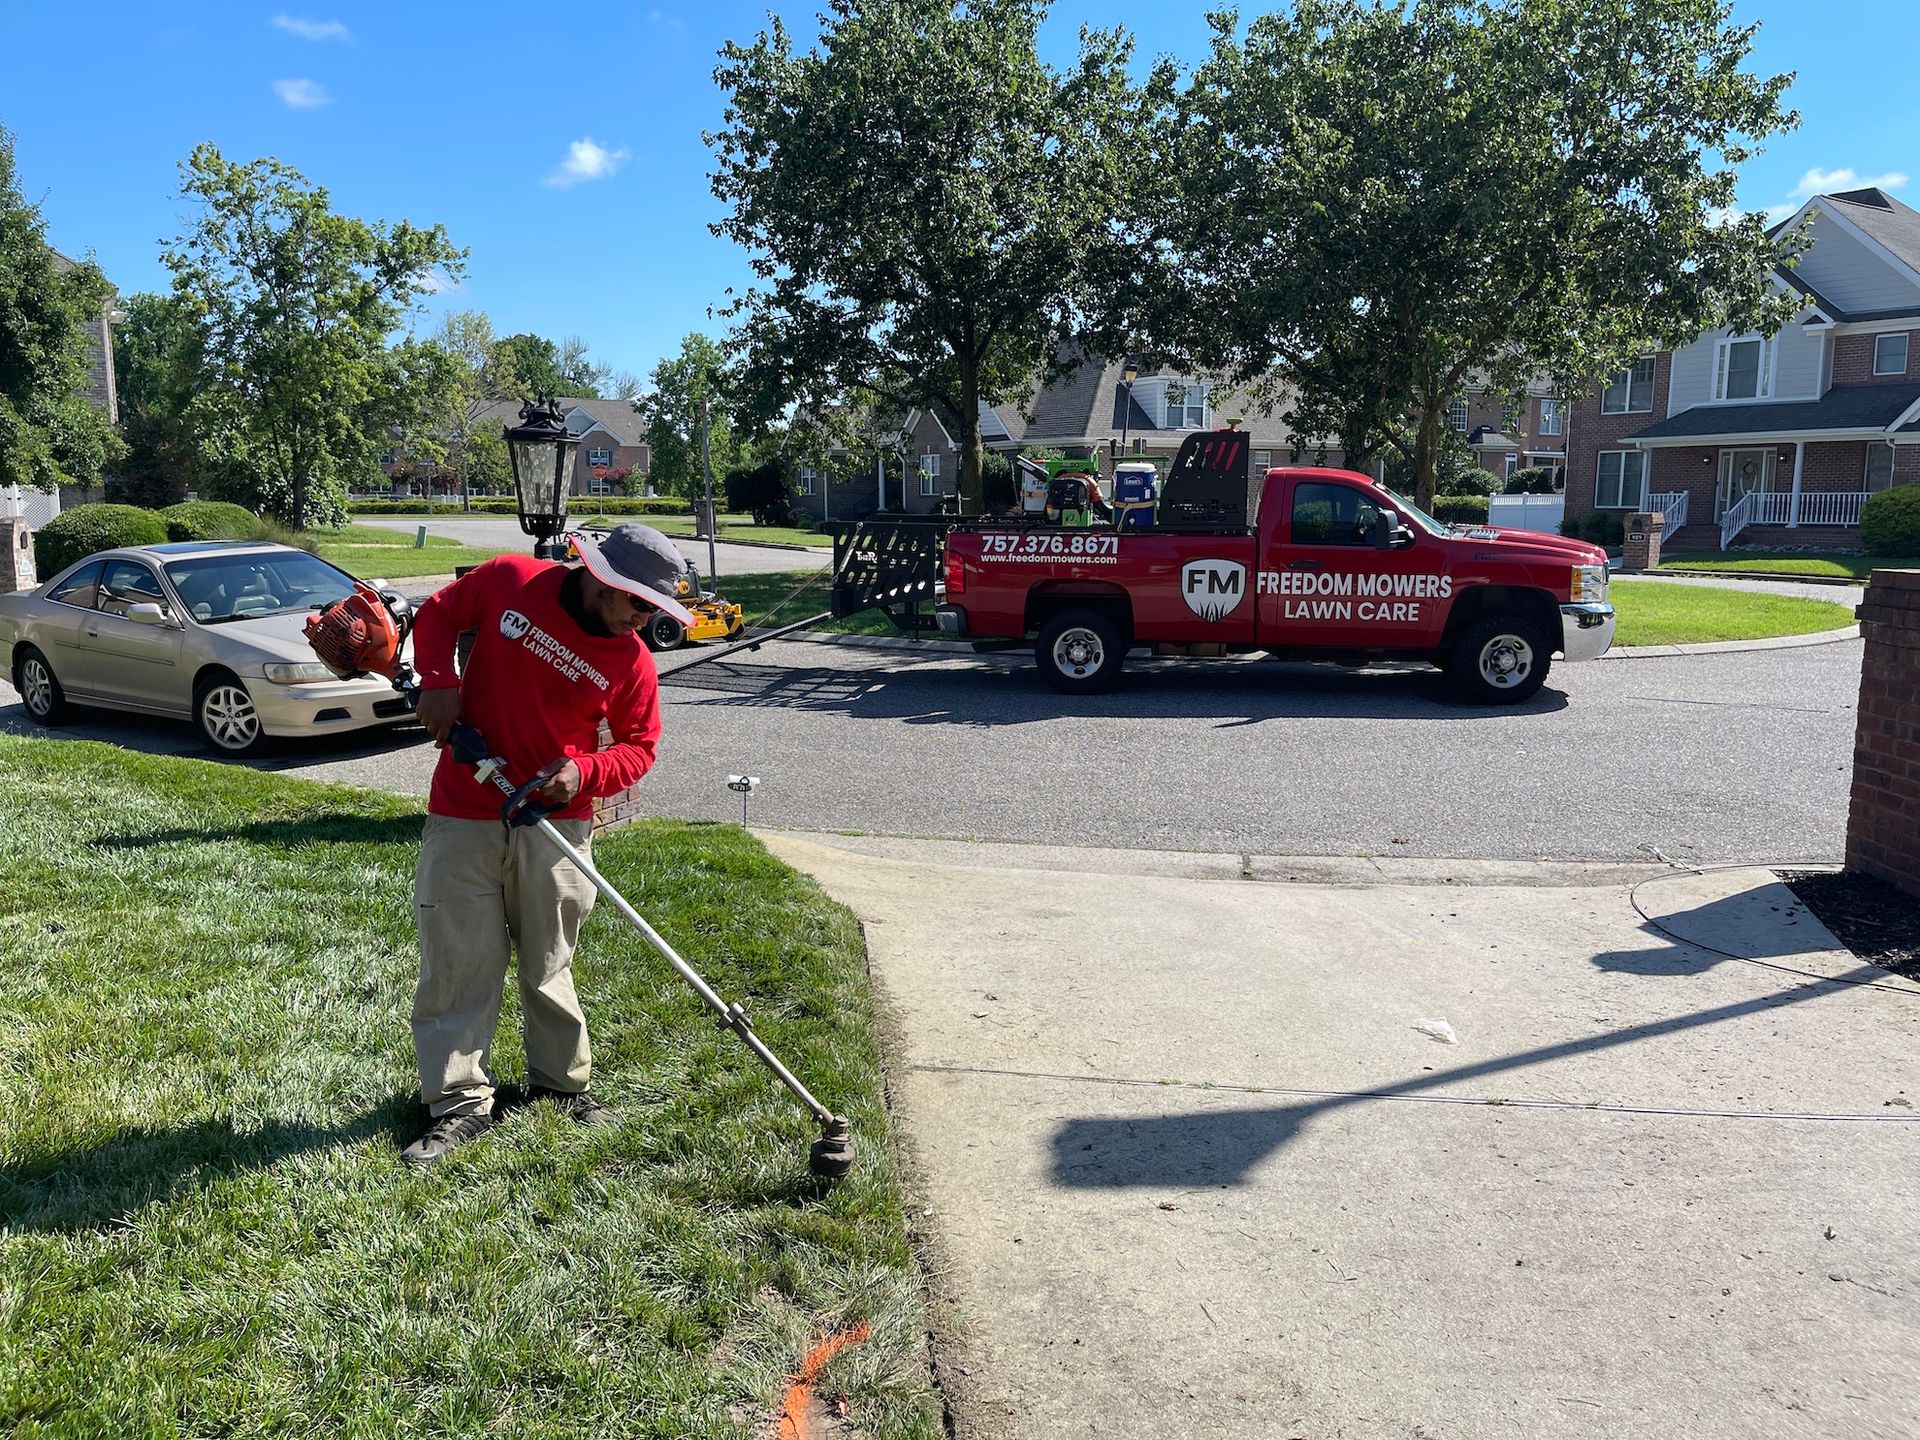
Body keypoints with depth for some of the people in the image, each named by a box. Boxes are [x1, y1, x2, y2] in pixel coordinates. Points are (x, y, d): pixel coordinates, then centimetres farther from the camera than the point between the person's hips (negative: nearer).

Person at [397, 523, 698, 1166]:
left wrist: (585, 771, -14)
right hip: (464, 817, 0)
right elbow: (437, 616, 9)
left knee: (548, 963, 11)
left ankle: (561, 1082, 30)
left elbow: (638, 746, 5)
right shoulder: (508, 580, -6)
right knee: (457, 963, 3)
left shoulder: (633, 661, -5)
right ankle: (460, 1102, 15)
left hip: (556, 824, 1)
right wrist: (438, 681, -8)